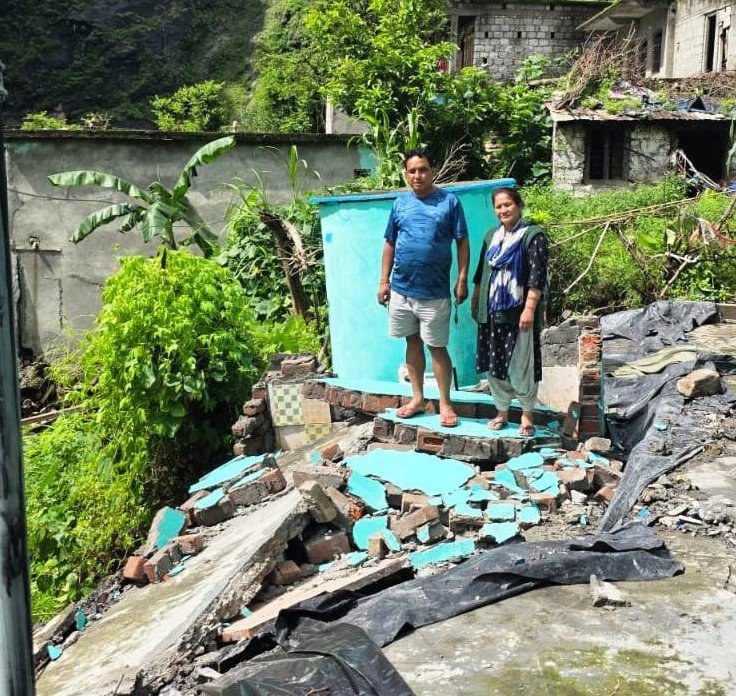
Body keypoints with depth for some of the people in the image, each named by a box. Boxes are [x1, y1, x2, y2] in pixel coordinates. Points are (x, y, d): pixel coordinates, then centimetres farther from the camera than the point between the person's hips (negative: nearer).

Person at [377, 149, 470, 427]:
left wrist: (462, 279, -9)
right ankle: (417, 398, 26)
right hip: (401, 289, 4)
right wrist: (384, 281, 7)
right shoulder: (400, 203, 7)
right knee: (413, 342, 14)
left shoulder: (449, 201, -3)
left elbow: (462, 242, -2)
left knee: (437, 347, 2)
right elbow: (390, 244, 11)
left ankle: (445, 404, 14)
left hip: (434, 292, -4)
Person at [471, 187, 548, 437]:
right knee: (494, 365, 10)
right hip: (491, 311, 6)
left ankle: (527, 414, 17)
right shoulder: (491, 236, 13)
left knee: (520, 366, 0)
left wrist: (530, 308, -20)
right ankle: (502, 411, 25)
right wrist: (475, 302, 17)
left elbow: (537, 275, -13)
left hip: (518, 313, -6)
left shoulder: (533, 235, -7)